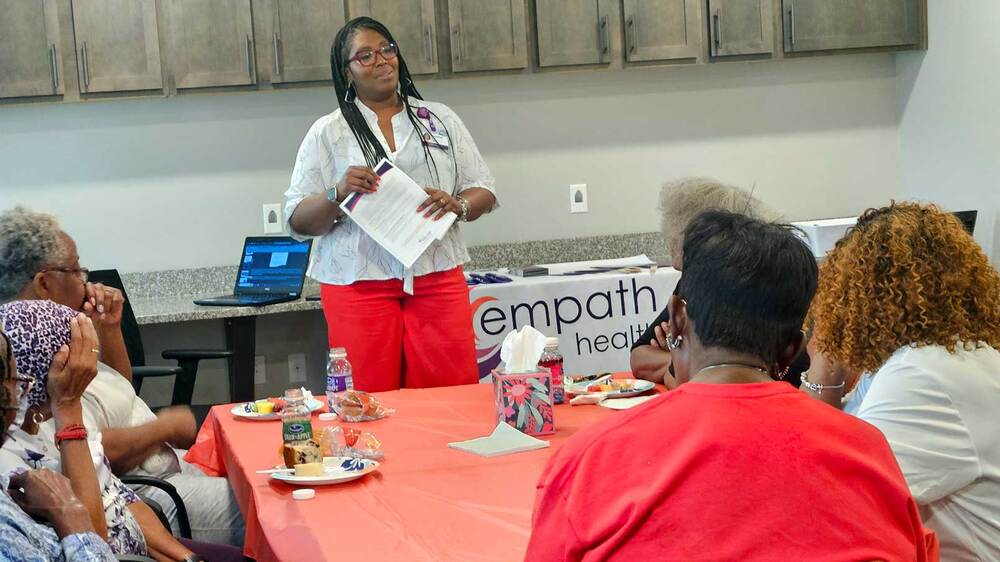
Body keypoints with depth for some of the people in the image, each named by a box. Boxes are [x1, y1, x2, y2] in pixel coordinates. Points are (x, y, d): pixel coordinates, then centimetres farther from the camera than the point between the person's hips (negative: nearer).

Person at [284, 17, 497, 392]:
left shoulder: (440, 119, 12)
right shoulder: (327, 133, 5)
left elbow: (484, 192, 11)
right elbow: (298, 221, 2)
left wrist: (456, 205, -10)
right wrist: (338, 194, -17)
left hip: (437, 278, 2)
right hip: (359, 286, -2)